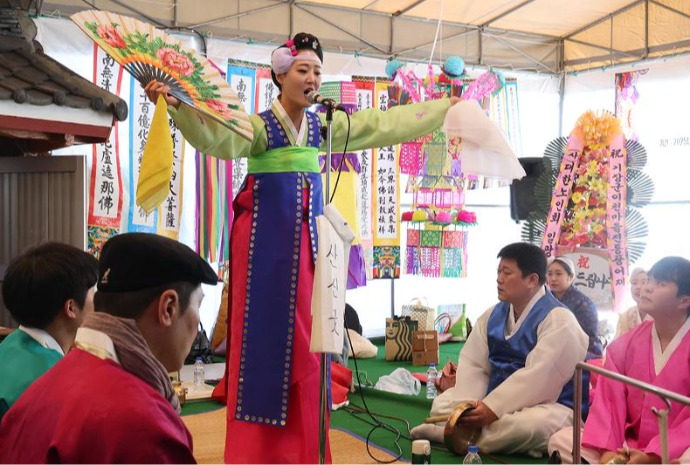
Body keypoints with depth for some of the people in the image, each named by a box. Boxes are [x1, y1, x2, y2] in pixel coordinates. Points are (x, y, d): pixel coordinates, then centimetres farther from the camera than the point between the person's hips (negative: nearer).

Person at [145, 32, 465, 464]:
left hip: (308, 237, 5)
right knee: (264, 331, -2)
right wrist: (176, 105, -44)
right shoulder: (258, 126, -6)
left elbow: (385, 123, 13)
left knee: (306, 336, 7)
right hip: (266, 237, -5)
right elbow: (215, 135, -25)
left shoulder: (324, 125, 9)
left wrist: (446, 107, 14)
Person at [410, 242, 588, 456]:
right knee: (442, 404, -2)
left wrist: (492, 408, -33)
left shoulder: (558, 320, -18)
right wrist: (466, 406, -21)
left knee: (527, 425, -40)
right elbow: (472, 364, -3)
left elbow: (536, 377, -27)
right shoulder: (493, 315, 6)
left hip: (545, 407, -7)